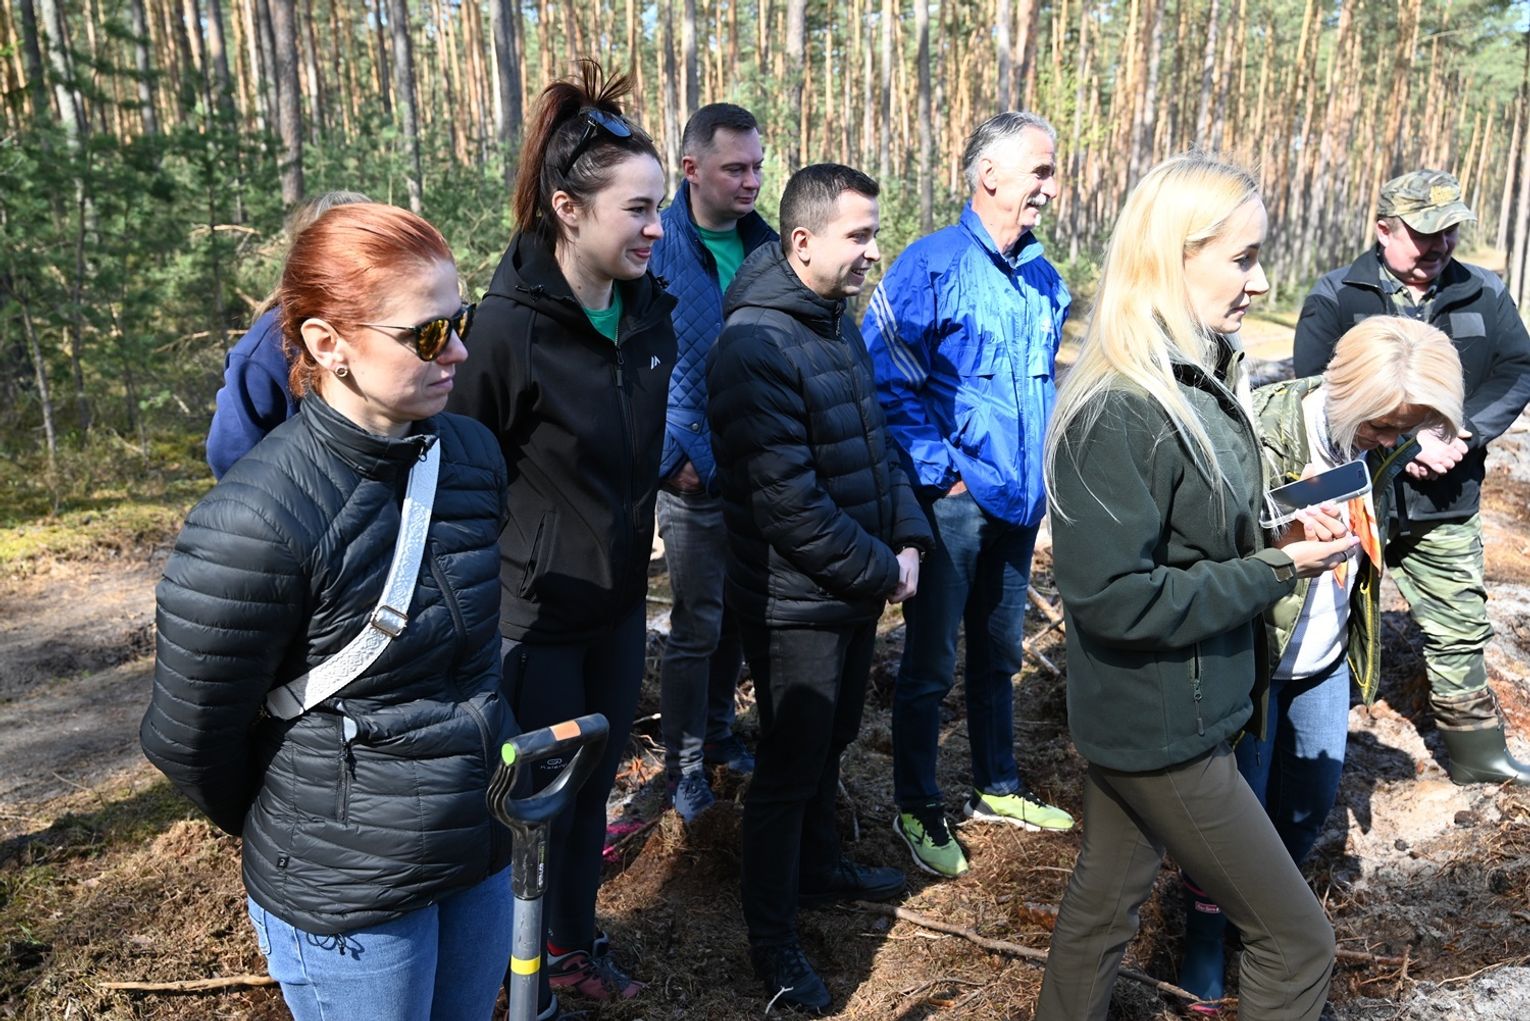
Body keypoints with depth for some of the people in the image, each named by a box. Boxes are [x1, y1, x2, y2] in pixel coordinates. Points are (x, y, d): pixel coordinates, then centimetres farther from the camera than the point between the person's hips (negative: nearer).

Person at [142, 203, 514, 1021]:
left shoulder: (473, 453, -7)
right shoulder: (253, 523, -25)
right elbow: (189, 741, -13)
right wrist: (289, 835, 3)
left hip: (486, 847, 6)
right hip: (345, 894, -5)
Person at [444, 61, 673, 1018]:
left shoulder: (651, 313, -2)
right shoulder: (509, 325, -22)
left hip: (621, 601, 6)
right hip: (536, 611, -6)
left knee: (593, 784, 21)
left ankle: (580, 940, 44)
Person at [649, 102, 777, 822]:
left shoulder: (766, 244, 5)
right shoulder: (656, 247, -12)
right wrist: (677, 456, -14)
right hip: (696, 477, -5)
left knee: (739, 615, 17)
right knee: (697, 625, 4)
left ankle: (717, 731, 37)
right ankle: (683, 764, 21)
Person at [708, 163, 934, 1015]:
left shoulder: (840, 323, 6)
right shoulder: (756, 348, -23)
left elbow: (877, 439, 13)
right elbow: (790, 504, -27)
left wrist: (909, 538, -1)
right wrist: (881, 571, -16)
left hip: (858, 589, 8)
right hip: (797, 602, -8)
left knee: (831, 742, 24)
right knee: (791, 766, 6)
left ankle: (819, 865, 47)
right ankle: (773, 938, 25)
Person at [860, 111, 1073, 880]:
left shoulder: (1045, 282, 9)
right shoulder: (933, 265, -12)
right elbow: (885, 379, -16)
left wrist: (1043, 470, 13)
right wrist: (938, 471, -16)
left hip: (1018, 500, 7)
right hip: (953, 500, -7)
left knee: (999, 653, 19)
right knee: (931, 664, 4)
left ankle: (996, 788, 36)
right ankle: (917, 809, 21)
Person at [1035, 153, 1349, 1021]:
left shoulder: (1204, 383, 4)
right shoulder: (1120, 417, -25)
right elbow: (1111, 595, -26)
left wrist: (1288, 535, -1)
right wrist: (1274, 572, -21)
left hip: (1153, 718, 8)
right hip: (1163, 731, -8)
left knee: (1105, 902, 23)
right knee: (1299, 941, 7)